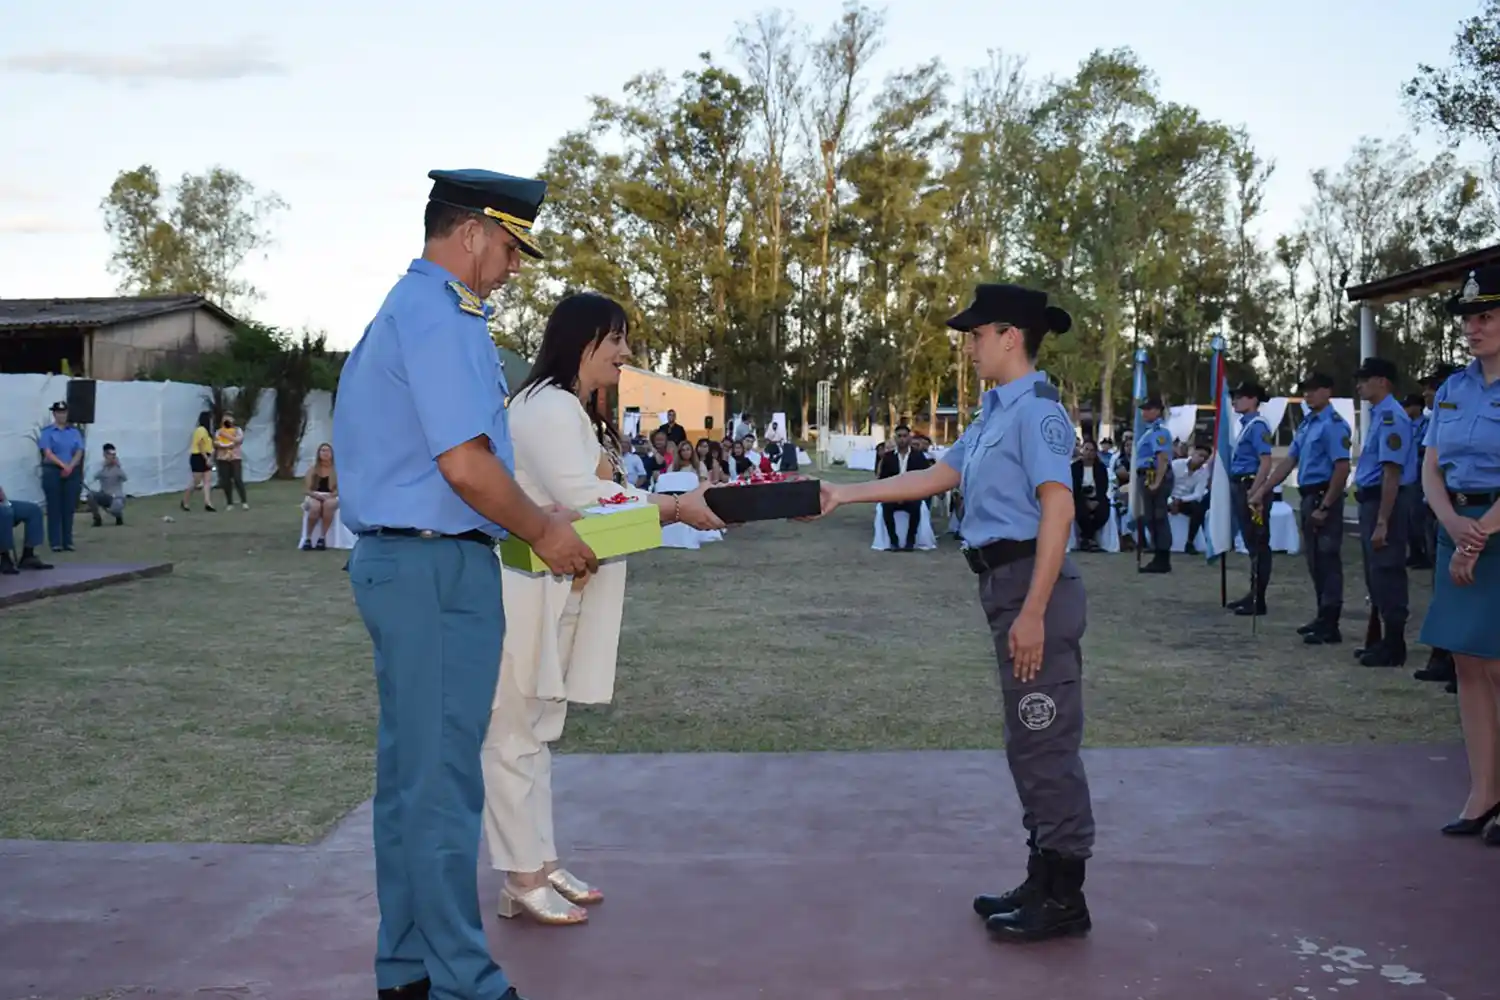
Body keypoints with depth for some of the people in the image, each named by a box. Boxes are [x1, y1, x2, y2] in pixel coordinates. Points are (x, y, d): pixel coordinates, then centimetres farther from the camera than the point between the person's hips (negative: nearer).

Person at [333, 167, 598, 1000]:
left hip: (395, 558, 11)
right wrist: (544, 534, -9)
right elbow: (467, 465, -23)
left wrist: (529, 518, 20)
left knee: (409, 774, 15)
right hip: (439, 566, -11)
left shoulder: (407, 309, 18)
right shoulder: (439, 317, -15)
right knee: (442, 784, -3)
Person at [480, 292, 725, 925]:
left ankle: (541, 863, 24)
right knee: (515, 736, -2)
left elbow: (608, 494, 12)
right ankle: (521, 882, 5)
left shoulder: (581, 415, 19)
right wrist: (675, 507, -17)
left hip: (560, 594, 10)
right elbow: (584, 497, -22)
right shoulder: (548, 406, -15)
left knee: (539, 733, 15)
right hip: (527, 594, -10)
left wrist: (682, 503, -1)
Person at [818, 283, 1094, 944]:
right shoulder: (995, 414, 17)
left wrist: (1033, 612, -25)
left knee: (1045, 742, -3)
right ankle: (1044, 881, 27)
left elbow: (1057, 509, -20)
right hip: (1007, 584, 10)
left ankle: (1063, 899, 8)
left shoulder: (1035, 408, -13)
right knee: (1030, 741, 16)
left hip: (1032, 583, -10)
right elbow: (938, 477, 21)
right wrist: (844, 495, 17)